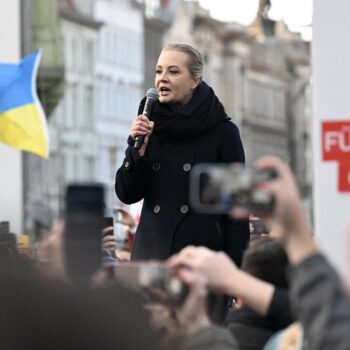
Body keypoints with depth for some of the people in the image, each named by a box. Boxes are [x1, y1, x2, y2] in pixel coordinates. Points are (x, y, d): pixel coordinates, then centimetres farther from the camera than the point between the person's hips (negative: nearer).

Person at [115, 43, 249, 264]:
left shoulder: (223, 132, 0)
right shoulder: (150, 126, 10)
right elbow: (127, 195, 8)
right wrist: (138, 147, -7)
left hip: (201, 253, -3)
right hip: (151, 253, 3)